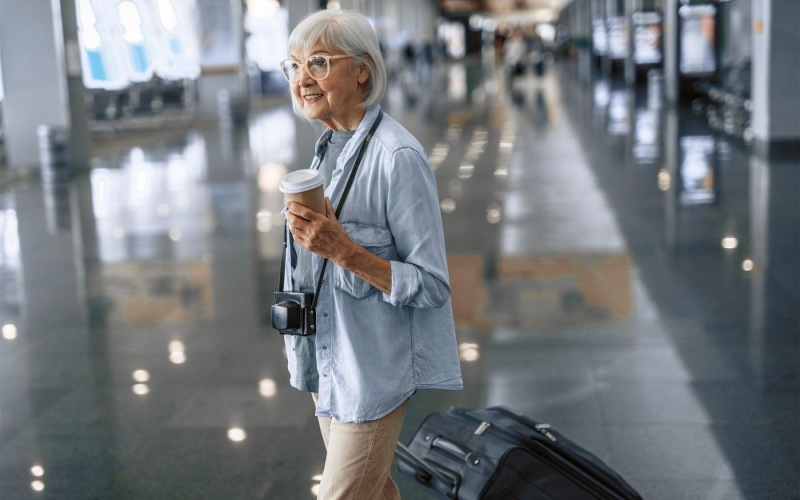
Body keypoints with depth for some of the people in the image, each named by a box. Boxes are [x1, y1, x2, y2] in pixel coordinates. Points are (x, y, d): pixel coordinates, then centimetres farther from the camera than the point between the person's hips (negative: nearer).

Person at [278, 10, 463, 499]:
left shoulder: (397, 156, -20)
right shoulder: (330, 145, 6)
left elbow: (431, 285, -19)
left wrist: (344, 252, -31)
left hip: (372, 367, -8)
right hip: (327, 359, 8)